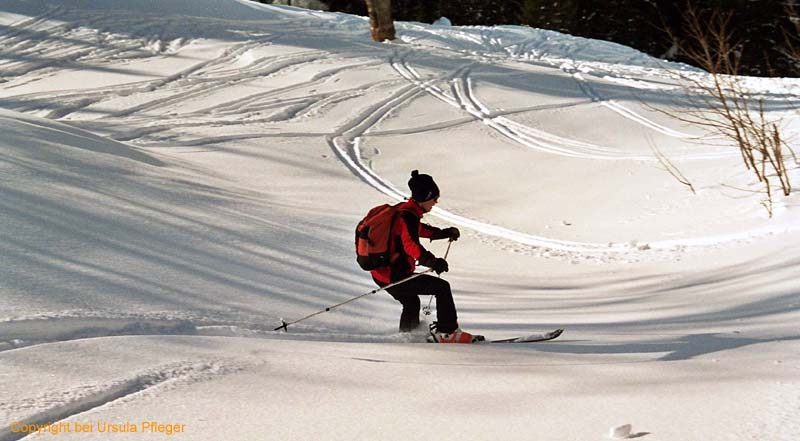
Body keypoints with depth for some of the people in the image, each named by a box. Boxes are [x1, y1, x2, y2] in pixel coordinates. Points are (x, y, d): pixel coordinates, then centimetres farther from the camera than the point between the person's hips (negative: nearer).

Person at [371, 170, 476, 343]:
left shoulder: (401, 210, 12)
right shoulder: (408, 216, -19)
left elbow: (419, 229, 33)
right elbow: (411, 244, -36)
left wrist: (445, 233, 37)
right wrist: (432, 262, -49)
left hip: (380, 273, 10)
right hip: (395, 277, -10)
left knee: (411, 303, 32)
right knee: (442, 287, -1)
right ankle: (447, 332, 1)